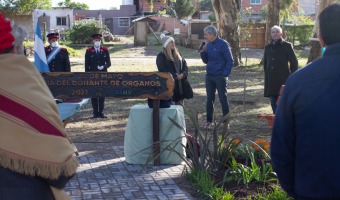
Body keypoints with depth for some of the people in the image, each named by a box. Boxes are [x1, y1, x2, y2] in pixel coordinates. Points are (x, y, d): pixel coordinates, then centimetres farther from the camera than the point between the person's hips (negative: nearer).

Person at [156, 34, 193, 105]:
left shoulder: (177, 55, 16)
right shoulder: (161, 56, -5)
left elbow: (185, 66, 13)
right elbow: (163, 70, -14)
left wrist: (183, 74, -8)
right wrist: (175, 76, -18)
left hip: (181, 84, 6)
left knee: (180, 102, 9)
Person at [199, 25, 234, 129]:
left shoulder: (223, 44, -10)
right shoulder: (208, 45, 9)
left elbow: (230, 61, -9)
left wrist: (225, 74, -15)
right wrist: (202, 52, -2)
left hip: (220, 77, -6)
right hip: (209, 76, 6)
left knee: (223, 99, 2)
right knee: (209, 99, 8)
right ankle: (209, 121, 15)